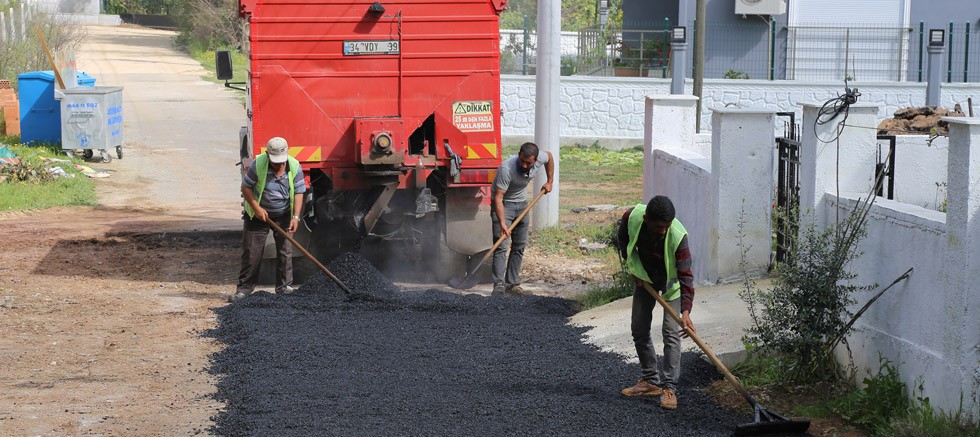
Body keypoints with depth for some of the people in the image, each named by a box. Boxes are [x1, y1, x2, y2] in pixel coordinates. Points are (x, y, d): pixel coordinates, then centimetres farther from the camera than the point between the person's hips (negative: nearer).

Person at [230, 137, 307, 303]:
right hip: (258, 214, -2)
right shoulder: (258, 164, -19)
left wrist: (296, 217, -18)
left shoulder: (295, 167, -12)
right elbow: (246, 187, -10)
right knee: (251, 251, -1)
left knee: (285, 250, 0)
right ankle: (245, 287, 6)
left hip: (283, 215, 2)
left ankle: (284, 286, 9)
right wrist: (257, 208, -17)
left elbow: (298, 192, -9)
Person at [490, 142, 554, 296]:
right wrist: (502, 223, -40)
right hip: (503, 203, -6)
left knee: (519, 246, 5)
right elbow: (498, 197, -34)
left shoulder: (540, 159, -19)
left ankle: (512, 284, 10)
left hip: (521, 203, 6)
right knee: (501, 246, -15)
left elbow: (549, 157, 8)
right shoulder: (506, 168, -35)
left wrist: (550, 182, 8)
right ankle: (499, 285, -19)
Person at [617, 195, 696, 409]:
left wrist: (686, 311, -46)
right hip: (644, 276, 4)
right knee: (639, 329, 7)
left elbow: (685, 274, -37)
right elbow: (623, 239, -3)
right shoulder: (632, 217, -28)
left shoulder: (678, 236, -37)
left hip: (671, 280, -4)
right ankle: (651, 381, 20)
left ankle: (669, 387, -11)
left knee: (671, 332, -14)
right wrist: (634, 268, -8)